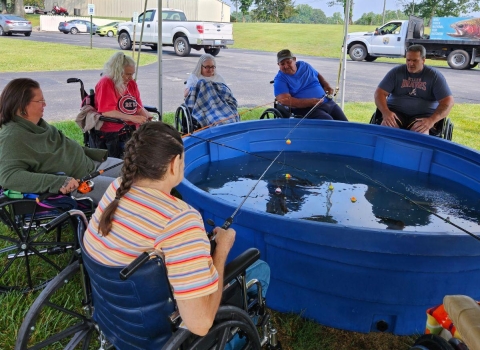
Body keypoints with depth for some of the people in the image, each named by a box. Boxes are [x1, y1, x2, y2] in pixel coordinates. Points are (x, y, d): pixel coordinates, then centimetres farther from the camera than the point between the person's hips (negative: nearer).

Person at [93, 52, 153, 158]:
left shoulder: (131, 83, 16)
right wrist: (132, 118, -23)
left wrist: (149, 117, -6)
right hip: (110, 132, -6)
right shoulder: (105, 83, -4)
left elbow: (139, 108, 16)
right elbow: (106, 112, -15)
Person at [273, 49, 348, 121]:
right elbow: (284, 100, -21)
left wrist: (326, 85, 7)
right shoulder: (280, 80, -7)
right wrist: (311, 102, -25)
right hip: (307, 109, -7)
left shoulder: (304, 65, 11)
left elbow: (318, 75, 29)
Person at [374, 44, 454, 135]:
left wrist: (432, 120, -23)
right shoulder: (396, 72, 5)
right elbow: (380, 93, 1)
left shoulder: (434, 76, 1)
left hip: (423, 115, -1)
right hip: (396, 112, 1)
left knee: (420, 132, -35)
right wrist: (385, 112, -21)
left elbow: (448, 101, -5)